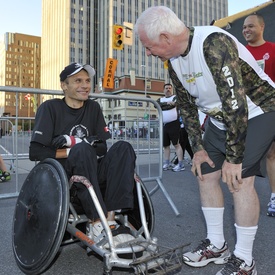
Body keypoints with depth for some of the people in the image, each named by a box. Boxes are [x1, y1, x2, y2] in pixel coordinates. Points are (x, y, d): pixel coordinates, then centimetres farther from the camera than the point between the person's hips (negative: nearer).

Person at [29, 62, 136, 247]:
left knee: (123, 148, -18)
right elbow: (36, 152, -10)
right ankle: (97, 224, -31)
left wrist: (75, 142, -13)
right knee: (83, 150, -33)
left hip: (91, 175, 5)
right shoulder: (50, 108, -2)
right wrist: (74, 152, -13)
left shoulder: (93, 107, 10)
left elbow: (102, 149, 3)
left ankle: (110, 219, -28)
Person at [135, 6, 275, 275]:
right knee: (205, 174, 4)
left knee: (239, 180, -18)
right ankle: (216, 245, 21)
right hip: (220, 118, 8)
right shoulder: (174, 61, -4)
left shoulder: (214, 44, -29)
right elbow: (186, 106, 5)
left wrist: (234, 158, -26)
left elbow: (236, 104, -32)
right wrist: (198, 147, 1)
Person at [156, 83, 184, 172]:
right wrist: (168, 103, -15)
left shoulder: (175, 97, 5)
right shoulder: (160, 99, 17)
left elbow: (174, 103, -16)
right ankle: (166, 163, 22)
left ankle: (181, 164, -6)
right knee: (165, 145, 11)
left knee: (176, 144, -8)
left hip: (173, 124, -5)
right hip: (163, 125, 5)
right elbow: (157, 105, -5)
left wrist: (163, 106, -14)